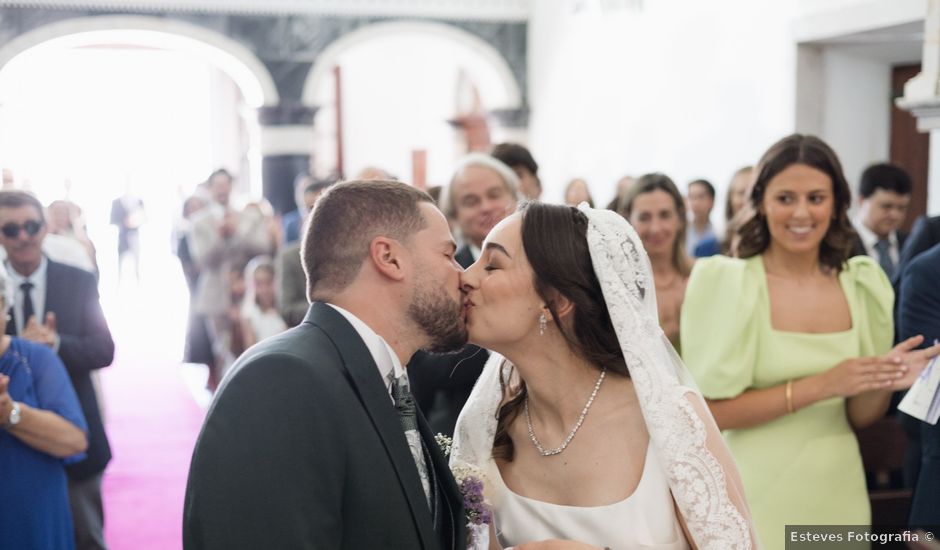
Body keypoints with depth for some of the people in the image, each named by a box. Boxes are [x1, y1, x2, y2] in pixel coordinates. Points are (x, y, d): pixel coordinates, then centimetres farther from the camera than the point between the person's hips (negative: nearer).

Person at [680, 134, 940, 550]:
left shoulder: (862, 283, 1)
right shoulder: (726, 282, -12)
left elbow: (858, 417, 6)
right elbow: (710, 411, -16)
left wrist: (884, 383, -14)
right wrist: (819, 386, -21)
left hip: (838, 492, 4)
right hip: (758, 496, -4)